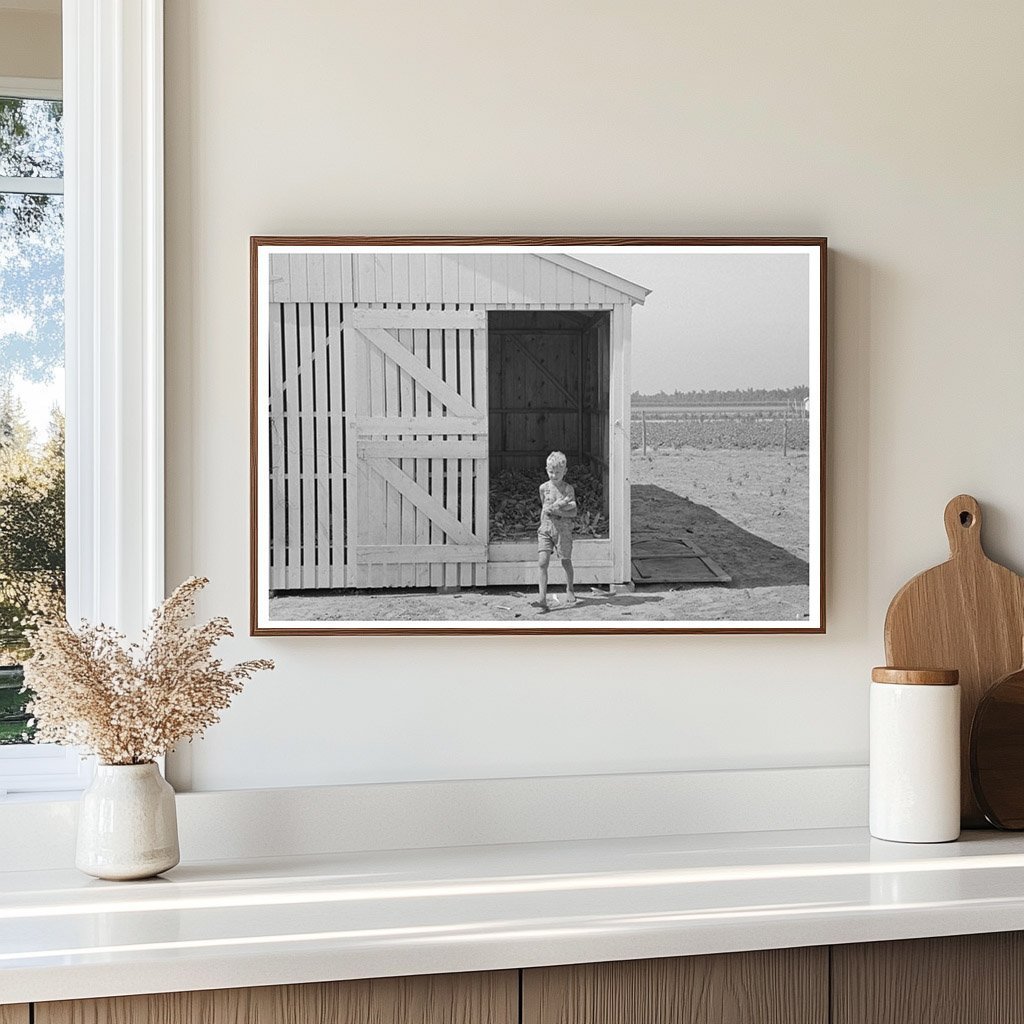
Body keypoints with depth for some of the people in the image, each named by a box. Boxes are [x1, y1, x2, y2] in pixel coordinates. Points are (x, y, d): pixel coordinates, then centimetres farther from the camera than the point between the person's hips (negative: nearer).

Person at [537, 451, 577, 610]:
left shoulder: (568, 489, -3)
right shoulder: (544, 488, 4)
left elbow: (573, 512, -8)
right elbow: (545, 507, 7)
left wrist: (555, 510, -19)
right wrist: (561, 503, -7)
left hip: (563, 529, -1)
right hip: (545, 529, 1)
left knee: (566, 562, 12)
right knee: (542, 563, -12)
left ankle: (569, 590, 36)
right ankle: (542, 597, -14)